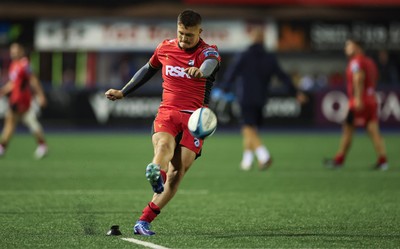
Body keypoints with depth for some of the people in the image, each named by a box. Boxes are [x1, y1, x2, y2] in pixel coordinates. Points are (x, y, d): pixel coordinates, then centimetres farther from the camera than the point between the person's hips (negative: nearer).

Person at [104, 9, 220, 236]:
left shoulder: (207, 52, -5)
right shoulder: (165, 48, 9)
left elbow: (210, 64, -31)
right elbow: (149, 70, 29)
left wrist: (200, 71, -57)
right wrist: (123, 92, 34)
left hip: (194, 117, -2)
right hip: (167, 112, 2)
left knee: (177, 172, -13)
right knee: (164, 144, -33)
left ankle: (144, 221, -6)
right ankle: (156, 174, -67)